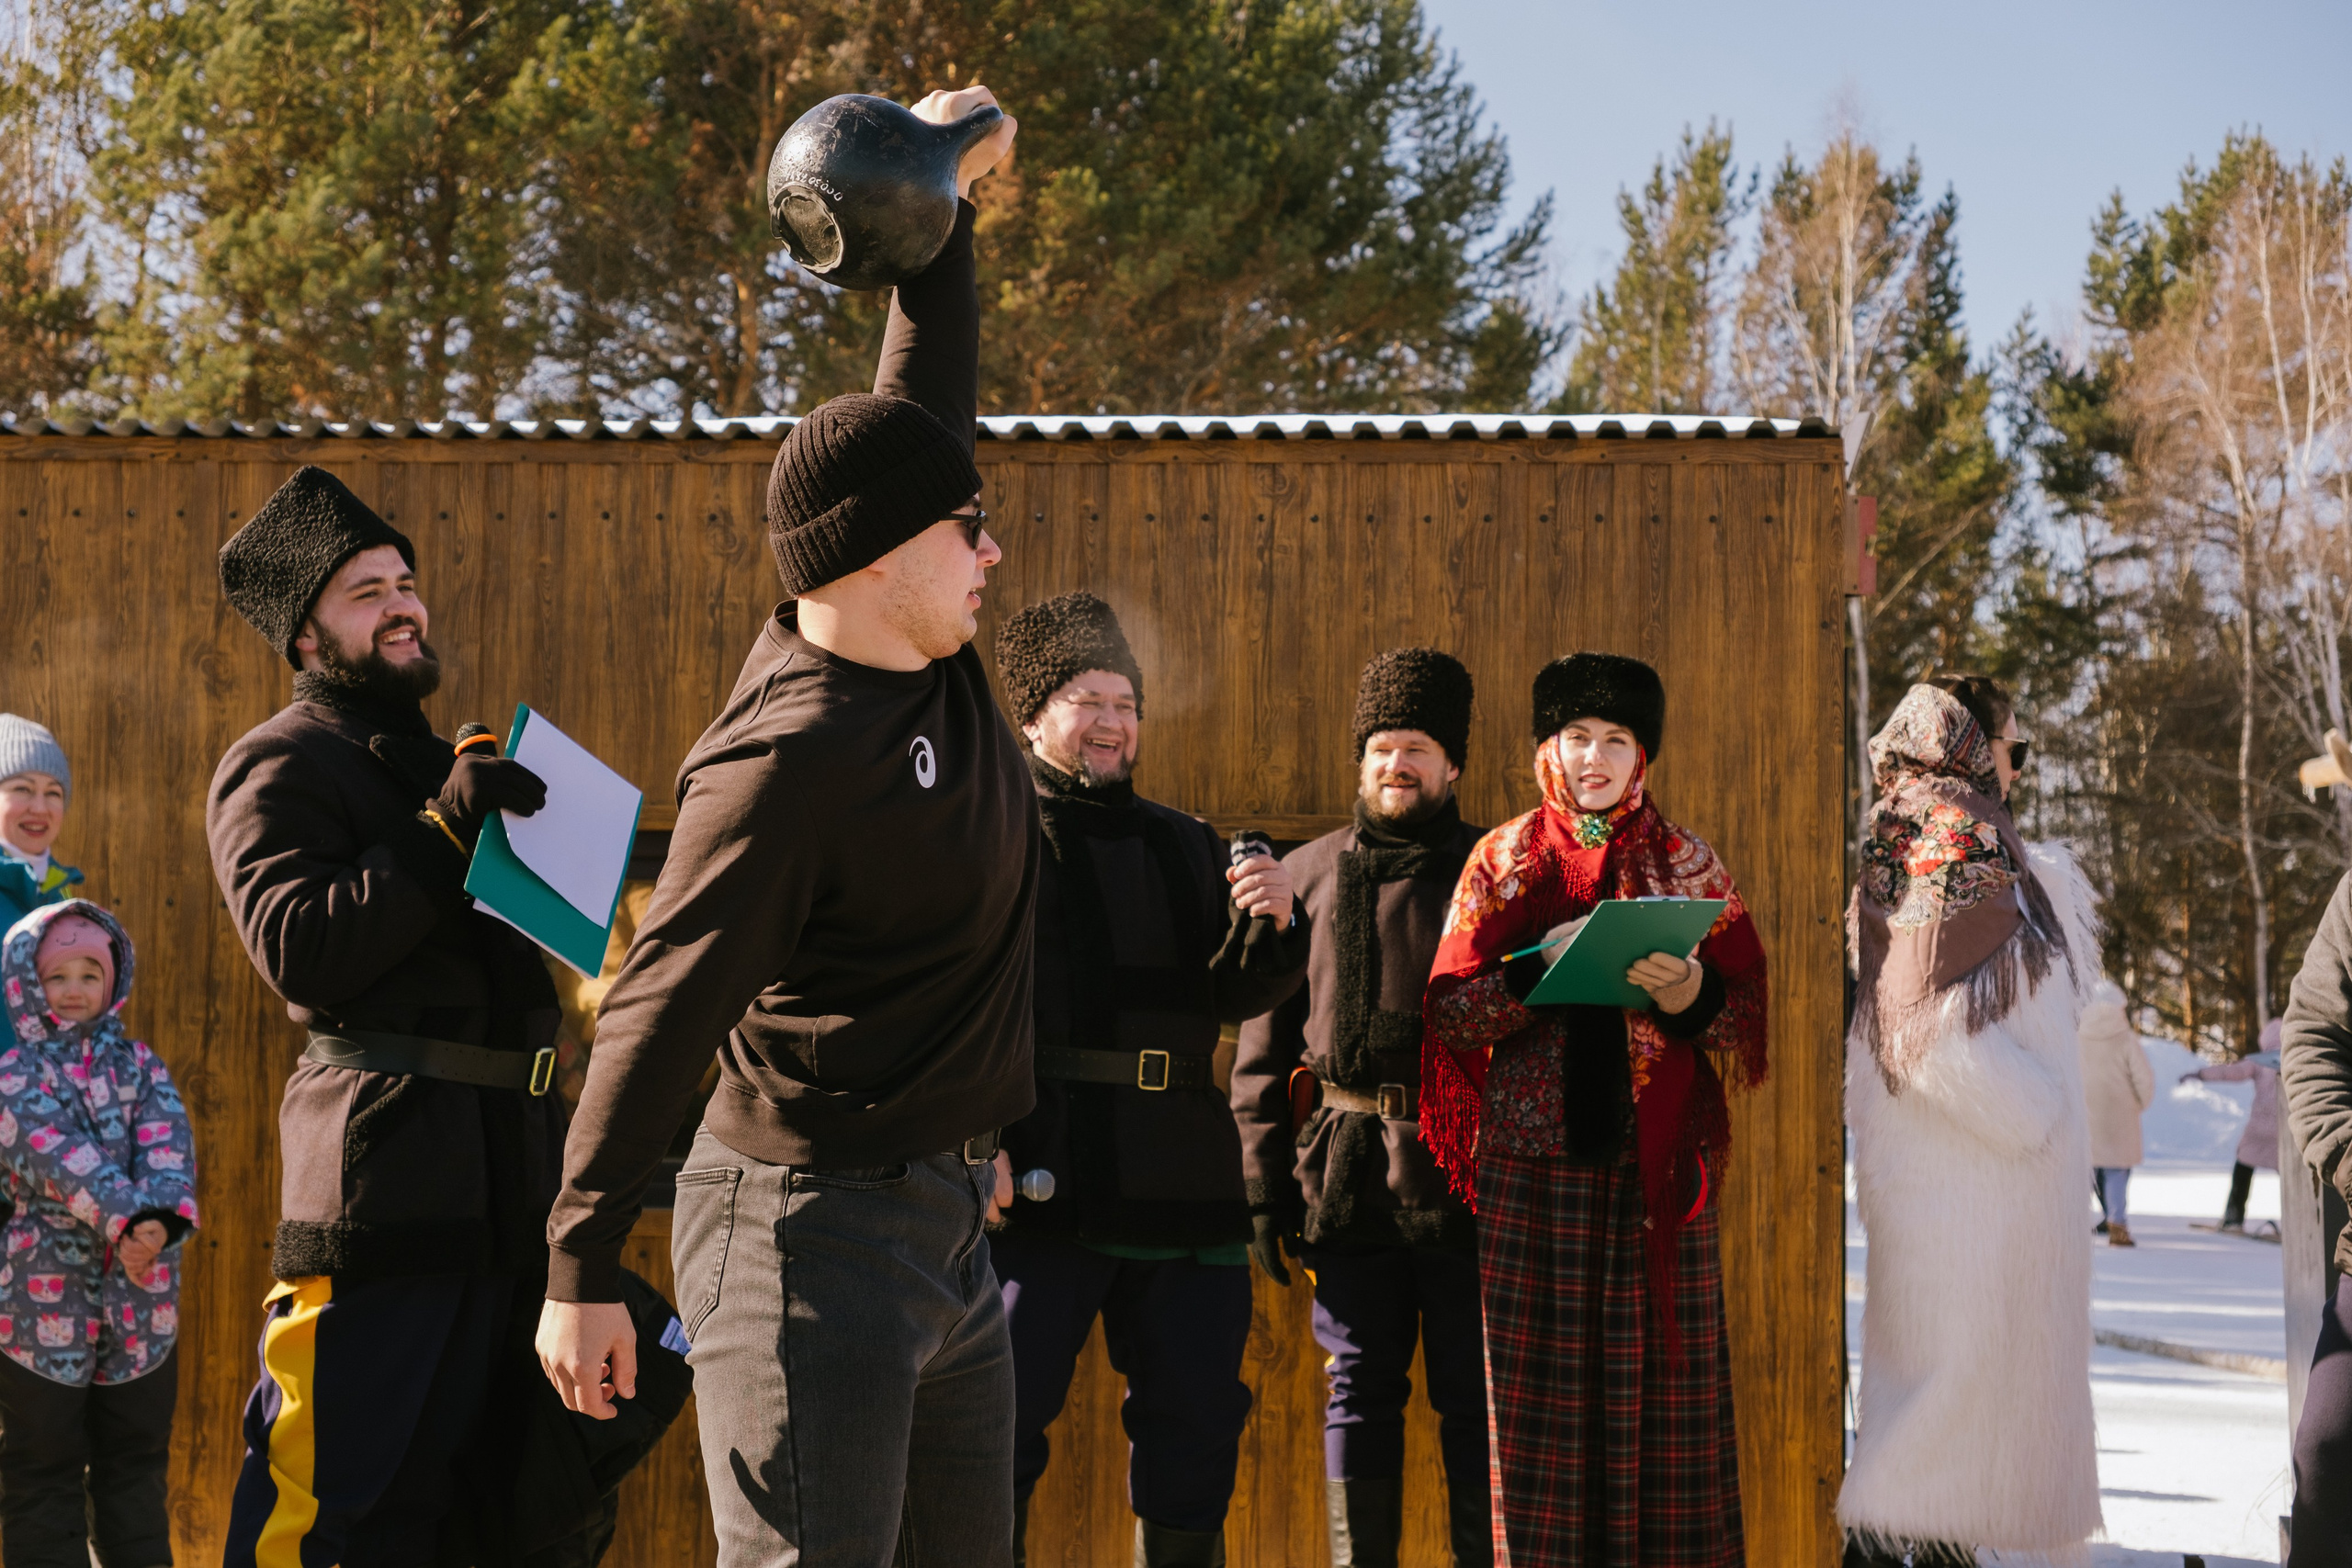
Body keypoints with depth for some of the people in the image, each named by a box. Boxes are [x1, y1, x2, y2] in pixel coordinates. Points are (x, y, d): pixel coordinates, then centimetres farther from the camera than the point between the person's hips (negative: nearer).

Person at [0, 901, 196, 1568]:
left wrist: (161, 1218, -30)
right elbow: (60, 1160, -20)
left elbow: (168, 1145, -10)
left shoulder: (140, 1065, 7)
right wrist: (126, 1217, -36)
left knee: (137, 1462, 13)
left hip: (140, 1309, 4)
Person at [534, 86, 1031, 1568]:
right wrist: (582, 1271, -17)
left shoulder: (923, 653, 6)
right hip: (814, 1232, -9)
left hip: (943, 1219, 10)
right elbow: (660, 1017, -18)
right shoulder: (791, 753, -19)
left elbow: (925, 401, 19)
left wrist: (943, 204, 15)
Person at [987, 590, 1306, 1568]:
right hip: (1038, 1178, -5)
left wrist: (1268, 926, -9)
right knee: (1004, 1421, -4)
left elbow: (1232, 998, 12)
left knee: (1196, 1423, 9)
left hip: (1180, 1182, 5)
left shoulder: (1183, 845, 20)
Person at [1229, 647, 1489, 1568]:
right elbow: (1265, 1045, 10)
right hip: (1348, 1177, 2)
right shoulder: (1307, 877, 11)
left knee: (1474, 1396, 2)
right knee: (1361, 1391, 6)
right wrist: (1266, 1183, 3)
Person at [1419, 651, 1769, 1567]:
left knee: (1661, 1383, -2)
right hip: (1536, 1165, 0)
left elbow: (1747, 1016, 3)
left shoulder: (1688, 863, 10)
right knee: (1545, 1388, -1)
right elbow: (1448, 1012, 1)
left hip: (1657, 1165, 0)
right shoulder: (1505, 859, 9)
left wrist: (1693, 996, -18)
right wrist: (1540, 968, -15)